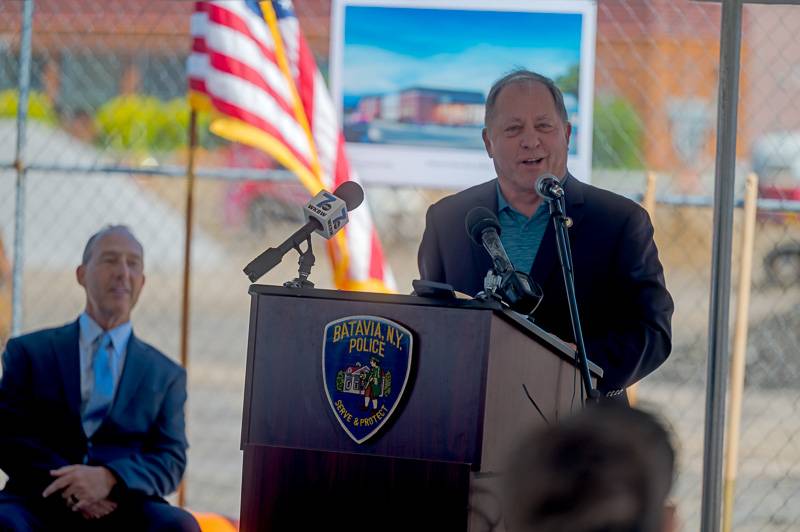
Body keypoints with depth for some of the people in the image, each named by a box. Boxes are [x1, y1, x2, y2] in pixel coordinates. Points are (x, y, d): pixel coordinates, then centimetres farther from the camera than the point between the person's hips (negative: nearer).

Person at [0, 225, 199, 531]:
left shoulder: (166, 375, 19)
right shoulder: (29, 352, 15)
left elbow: (170, 462, 8)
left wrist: (109, 478, -15)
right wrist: (66, 484, -15)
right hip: (39, 505, -2)